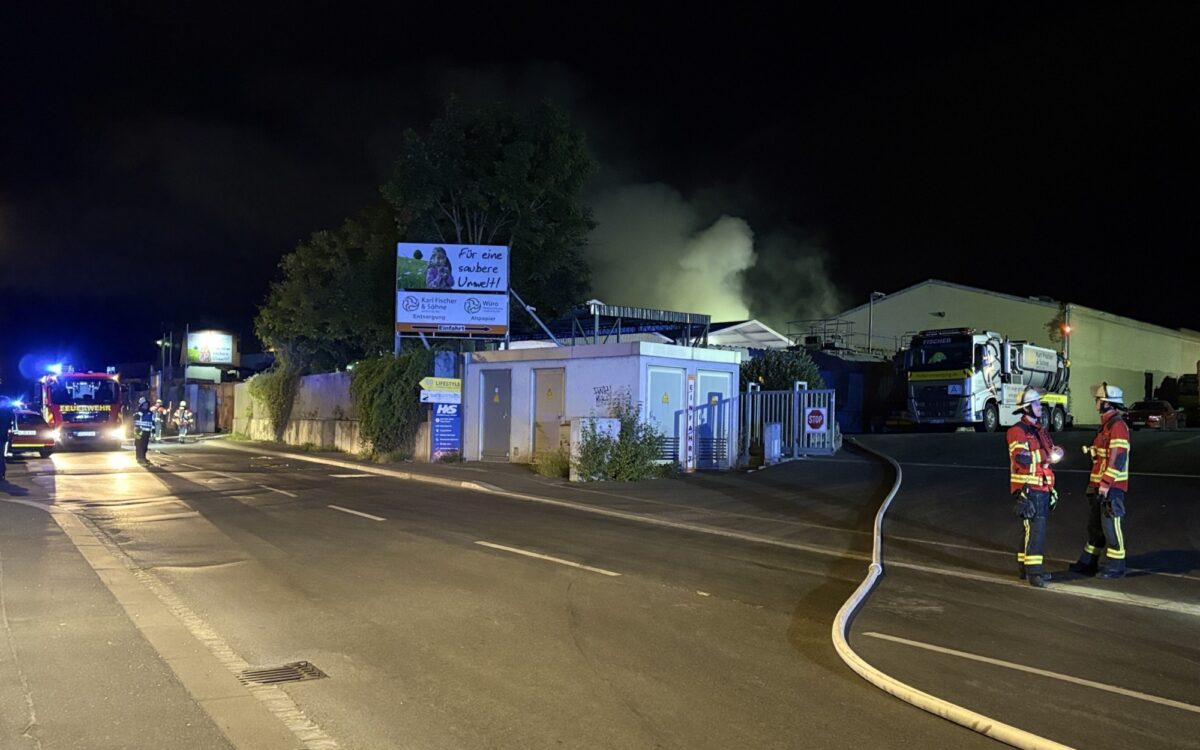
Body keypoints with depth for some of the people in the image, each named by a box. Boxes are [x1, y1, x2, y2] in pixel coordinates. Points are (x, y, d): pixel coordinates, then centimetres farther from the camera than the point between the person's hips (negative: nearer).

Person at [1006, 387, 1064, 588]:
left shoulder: (1041, 430, 18)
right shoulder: (1017, 431, -12)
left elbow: (1048, 455, 22)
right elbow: (1021, 457, -24)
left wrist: (1055, 452, -1)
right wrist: (1047, 456, -20)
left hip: (1043, 487, 9)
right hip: (1028, 488, -9)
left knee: (1035, 528, 14)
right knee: (1035, 528, -12)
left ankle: (1024, 565, 24)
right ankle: (1034, 572, -10)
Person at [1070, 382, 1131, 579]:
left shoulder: (1118, 425, -15)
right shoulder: (1106, 424, 16)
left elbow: (1118, 458, -21)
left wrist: (1106, 483, -22)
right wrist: (1092, 451, 10)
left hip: (1112, 486, -10)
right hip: (1099, 484, 10)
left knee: (1111, 525, -3)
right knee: (1095, 525, 16)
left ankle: (1116, 566, 6)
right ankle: (1088, 563, 24)